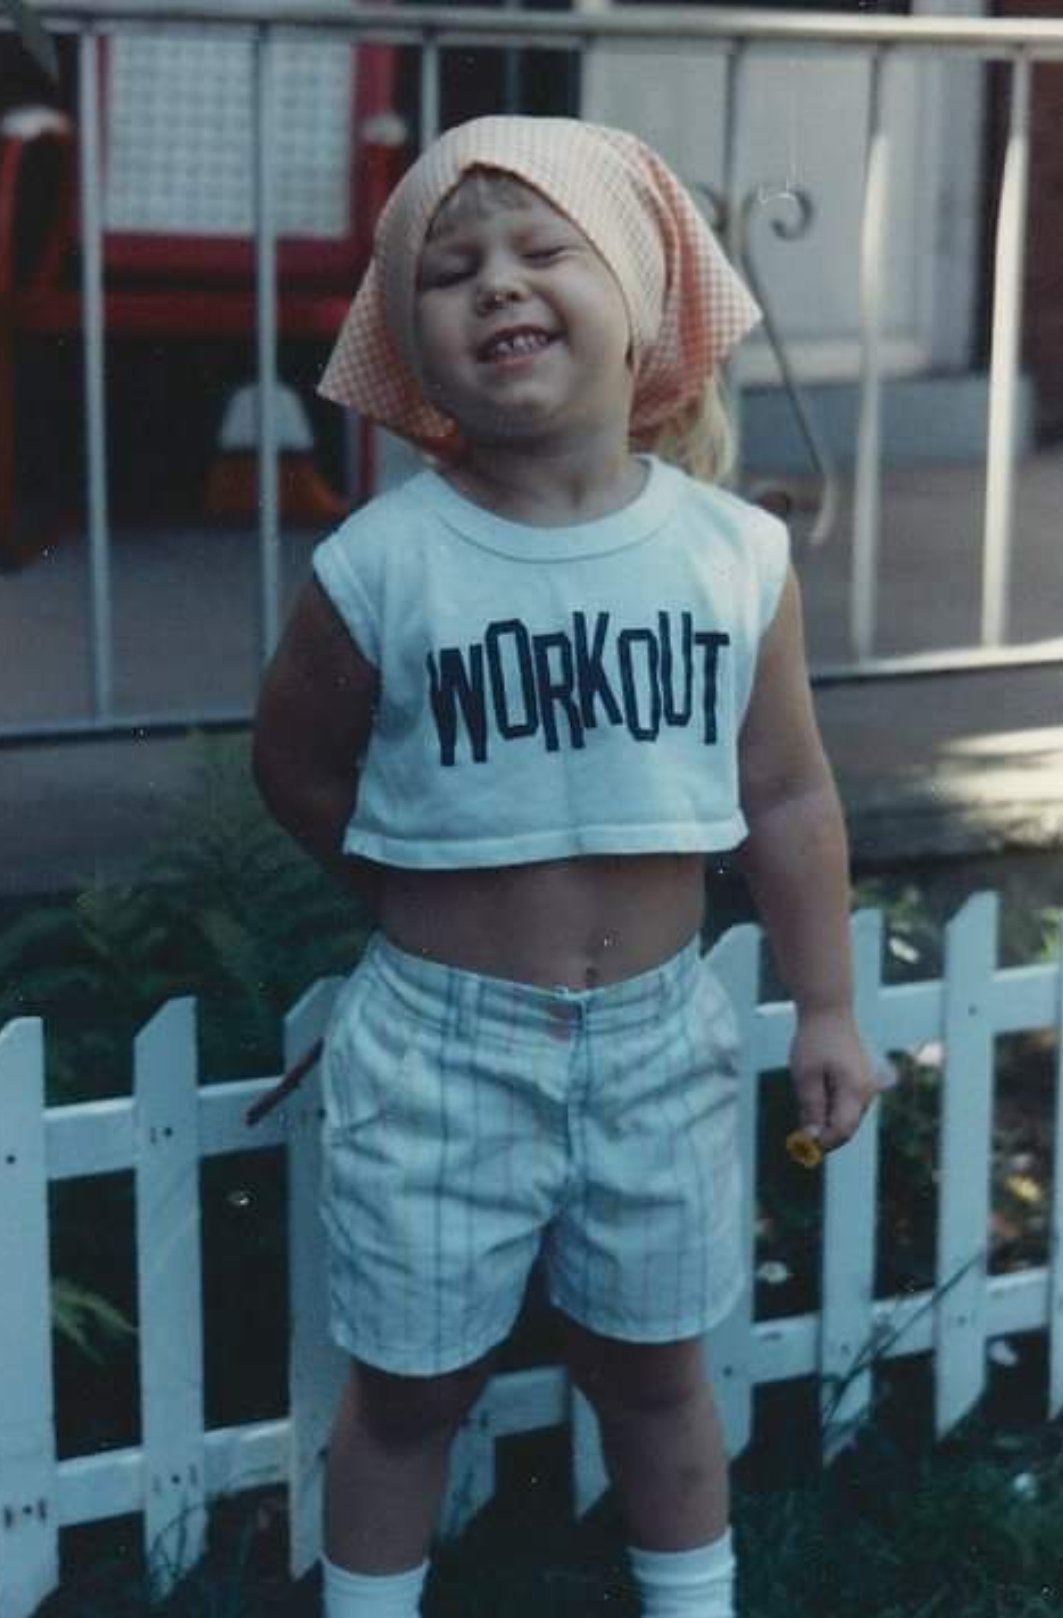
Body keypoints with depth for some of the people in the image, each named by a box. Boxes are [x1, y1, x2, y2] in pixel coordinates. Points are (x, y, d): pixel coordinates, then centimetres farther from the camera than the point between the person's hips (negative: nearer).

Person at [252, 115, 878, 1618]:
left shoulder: (738, 553, -8)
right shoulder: (379, 565, -15)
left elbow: (787, 795, 0)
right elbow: (295, 766, 1)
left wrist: (827, 1009, 3)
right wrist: (433, 890, 7)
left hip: (659, 1035, 2)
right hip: (443, 1041, -2)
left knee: (654, 1370, 20)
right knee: (409, 1384, 13)